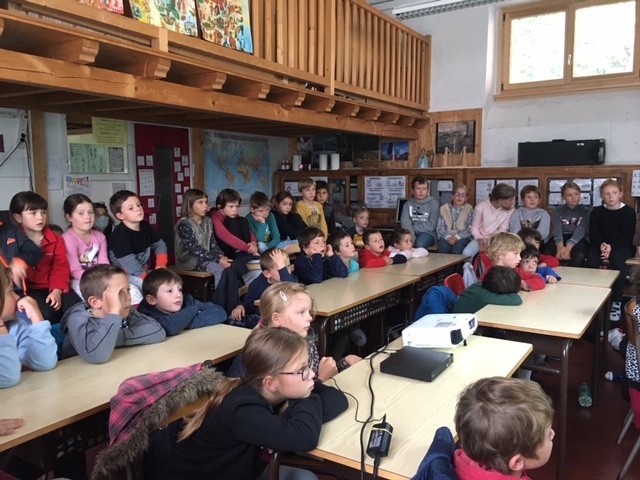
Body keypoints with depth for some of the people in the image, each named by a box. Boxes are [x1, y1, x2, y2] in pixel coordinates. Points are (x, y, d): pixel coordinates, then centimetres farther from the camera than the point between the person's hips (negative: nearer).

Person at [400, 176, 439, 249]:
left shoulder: (433, 203, 0)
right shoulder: (408, 204, 8)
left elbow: (431, 226, -5)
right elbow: (405, 222, -5)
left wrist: (414, 227, -6)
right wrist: (411, 236, -22)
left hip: (428, 233, -2)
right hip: (411, 233, 2)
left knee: (419, 243, -36)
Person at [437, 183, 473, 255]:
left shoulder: (469, 209, 8)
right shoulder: (444, 208, 12)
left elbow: (470, 229, 0)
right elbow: (440, 227, 6)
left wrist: (457, 237, -14)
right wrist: (447, 237, -13)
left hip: (462, 237, -1)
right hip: (446, 237, 1)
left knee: (457, 249, -34)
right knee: (442, 247, -32)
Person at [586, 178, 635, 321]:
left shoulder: (629, 212, 0)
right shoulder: (596, 211, 6)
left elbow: (627, 237, -8)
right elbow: (593, 234, 0)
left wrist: (611, 246, -25)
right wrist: (601, 245, -22)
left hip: (622, 246, -2)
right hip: (600, 245, 2)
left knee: (617, 259, -36)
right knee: (591, 260, -31)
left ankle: (617, 302, -28)